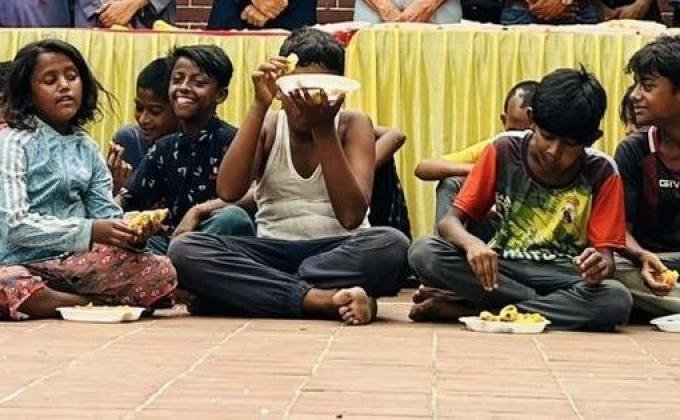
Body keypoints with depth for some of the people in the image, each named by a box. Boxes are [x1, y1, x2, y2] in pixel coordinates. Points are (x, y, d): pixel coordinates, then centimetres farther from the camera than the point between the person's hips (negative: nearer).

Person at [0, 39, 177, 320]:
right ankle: (94, 303, -15)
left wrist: (130, 231, -15)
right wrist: (89, 231, -24)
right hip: (25, 265, -4)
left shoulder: (87, 149, 15)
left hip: (76, 262, 4)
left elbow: (107, 214, 9)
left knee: (162, 272, -18)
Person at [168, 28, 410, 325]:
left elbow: (352, 216, -15)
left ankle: (258, 291, -27)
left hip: (340, 254, -2)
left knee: (392, 245, -35)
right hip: (274, 253, 2)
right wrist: (259, 106, -17)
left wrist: (324, 130, -19)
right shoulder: (269, 126, 5)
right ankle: (327, 300, -34)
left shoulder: (352, 125, 0)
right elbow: (228, 191, -14)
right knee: (185, 250, -25)